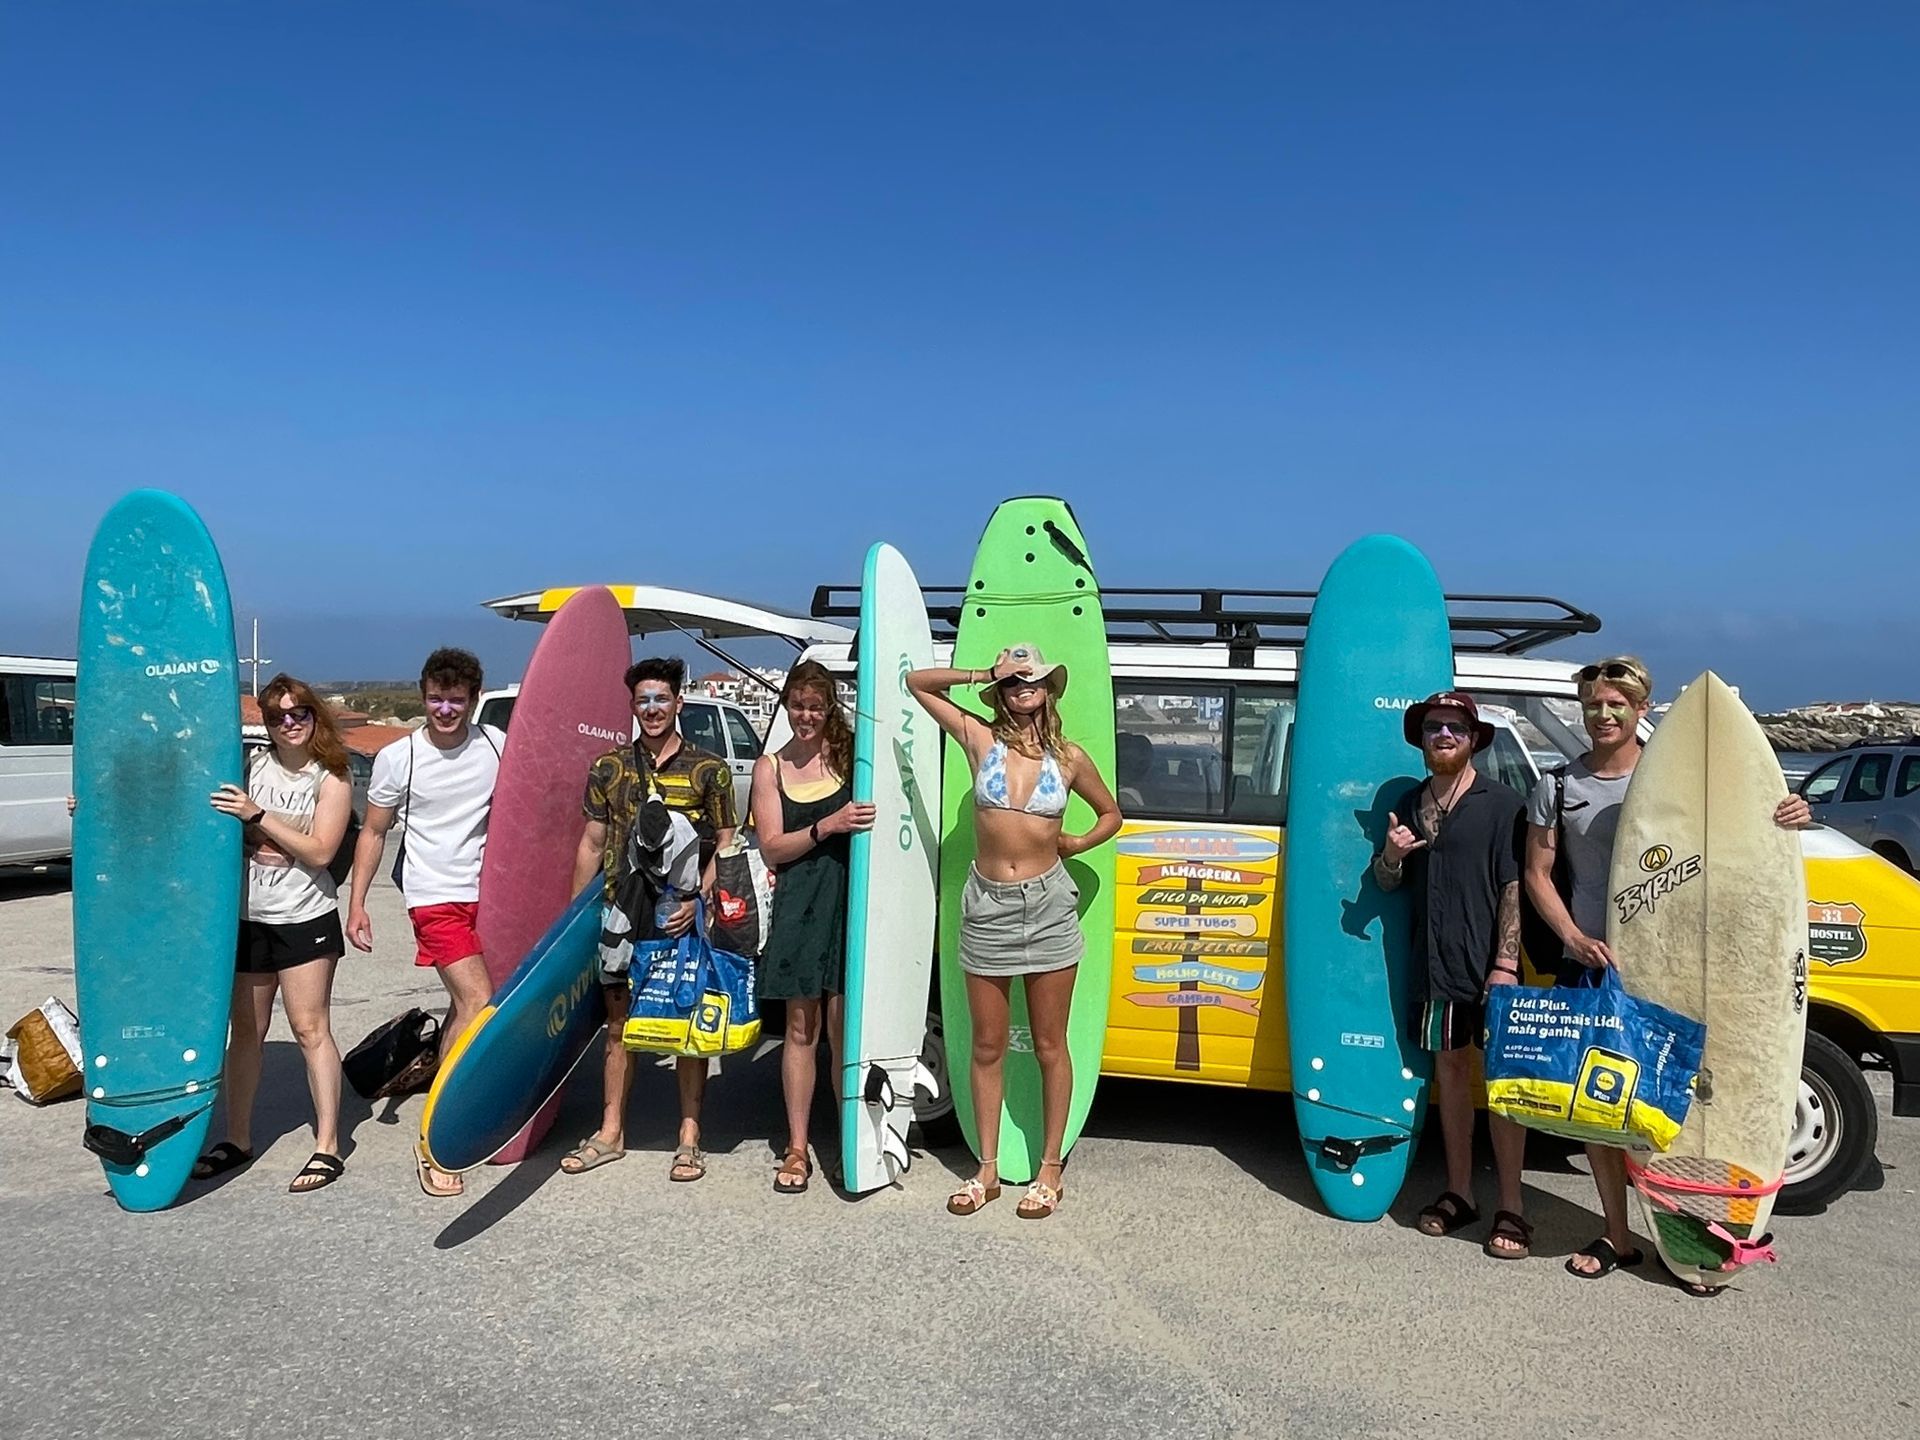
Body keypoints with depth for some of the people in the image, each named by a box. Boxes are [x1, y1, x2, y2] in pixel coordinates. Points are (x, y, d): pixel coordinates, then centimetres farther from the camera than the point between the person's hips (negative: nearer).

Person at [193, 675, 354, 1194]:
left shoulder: (331, 780, -4)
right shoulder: (250, 768, 5)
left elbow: (319, 851, -13)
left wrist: (258, 815, -18)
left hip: (305, 921, -4)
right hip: (246, 919, 4)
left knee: (310, 1029, -3)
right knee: (245, 1031, 12)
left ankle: (328, 1147, 2)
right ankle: (238, 1139, 26)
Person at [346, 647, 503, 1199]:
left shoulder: (496, 745, 2)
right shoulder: (398, 759, -5)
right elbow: (373, 832, 3)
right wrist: (356, 904, -1)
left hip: (488, 893, 4)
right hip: (435, 897, -4)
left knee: (464, 1007, 11)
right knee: (478, 1003, -16)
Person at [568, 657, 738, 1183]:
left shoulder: (709, 770, 0)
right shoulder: (609, 768, 8)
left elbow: (726, 844, 0)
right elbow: (591, 844, 11)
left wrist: (698, 899, -14)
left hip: (685, 917, -2)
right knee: (620, 1021, 10)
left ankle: (689, 1136, 13)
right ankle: (610, 1132, 22)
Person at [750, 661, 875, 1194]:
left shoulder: (850, 752, 5)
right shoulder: (770, 767, 7)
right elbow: (772, 848, 0)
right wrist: (827, 826, -12)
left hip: (851, 900, -1)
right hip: (800, 905, 1)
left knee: (844, 1026, 2)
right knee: (802, 1027, 6)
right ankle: (797, 1148, 16)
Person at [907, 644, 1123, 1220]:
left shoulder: (1068, 757, 1)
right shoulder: (981, 740, 1)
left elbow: (1111, 813, 17)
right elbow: (917, 682, 7)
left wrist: (1074, 844, 1)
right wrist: (982, 674, -1)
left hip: (1048, 905, -1)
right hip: (987, 907, 1)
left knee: (1049, 1046, 7)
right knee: (987, 1048, 9)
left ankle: (1050, 1170, 19)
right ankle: (987, 1170, 21)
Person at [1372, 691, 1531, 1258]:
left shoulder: (1502, 805, -5)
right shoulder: (1410, 803, 10)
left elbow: (1515, 888, -9)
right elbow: (1388, 883, 15)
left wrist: (1505, 964, -16)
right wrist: (1390, 856, -8)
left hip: (1489, 967, -5)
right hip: (1436, 966, 5)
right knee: (1449, 1069, 12)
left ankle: (1511, 1208, 9)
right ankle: (1458, 1194, 24)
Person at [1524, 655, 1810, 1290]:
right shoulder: (1558, 787, 5)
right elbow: (1538, 875, 5)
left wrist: (1790, 820, -19)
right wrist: (1574, 939, -9)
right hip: (1587, 969, 2)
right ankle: (1618, 1236, 20)